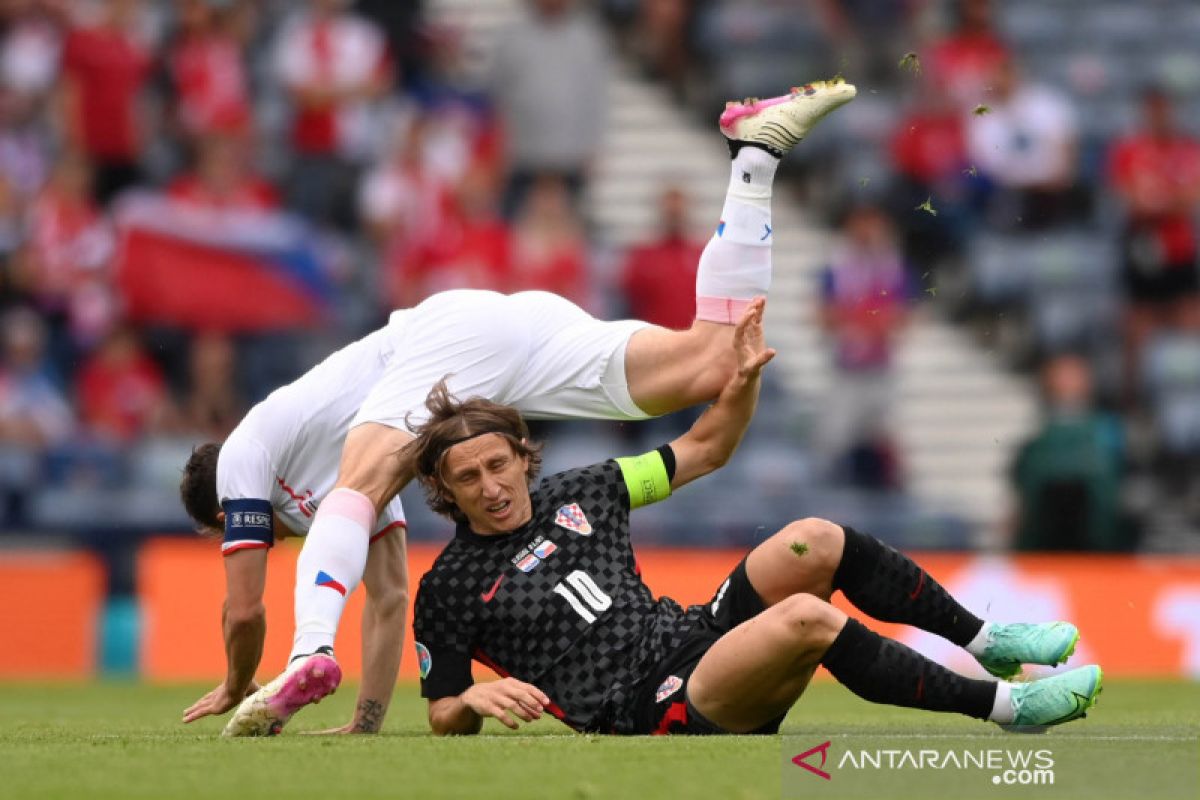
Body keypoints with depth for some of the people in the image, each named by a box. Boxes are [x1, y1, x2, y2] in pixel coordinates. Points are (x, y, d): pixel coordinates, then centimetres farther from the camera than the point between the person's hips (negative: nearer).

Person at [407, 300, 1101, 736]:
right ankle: (1006, 704, -25)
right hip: (658, 711, -7)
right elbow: (444, 721, 3)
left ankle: (988, 641, -2)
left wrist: (745, 378, 5)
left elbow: (707, 449, 22)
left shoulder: (576, 494, 15)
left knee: (816, 541, -15)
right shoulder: (449, 590, 0)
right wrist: (478, 699, -20)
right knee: (806, 618, -31)